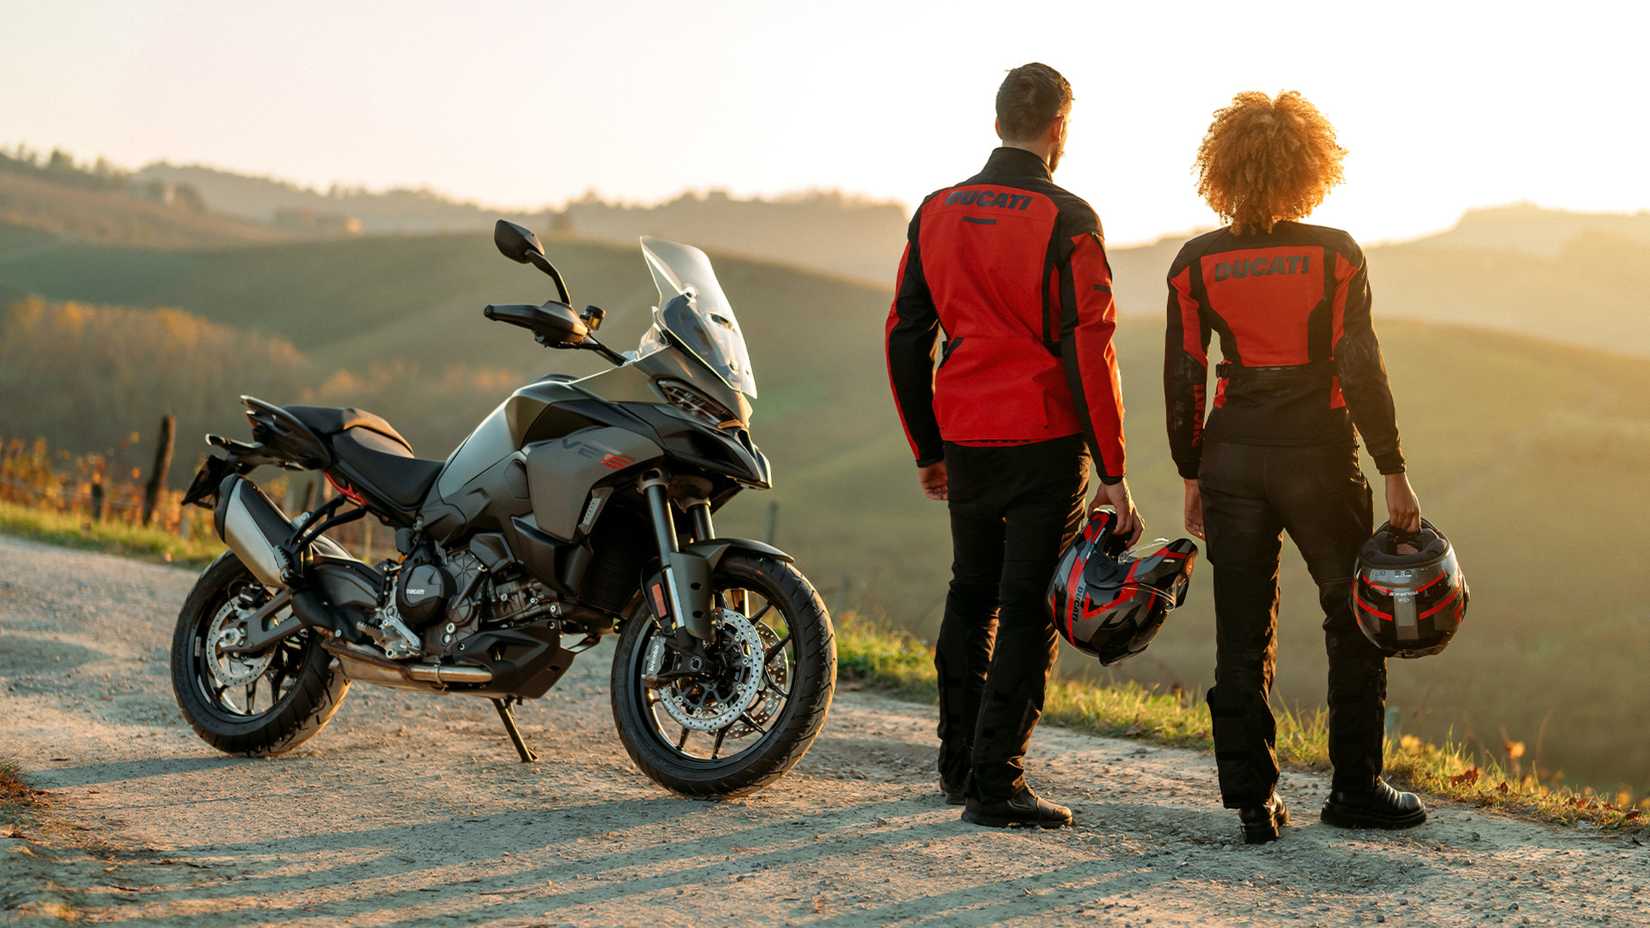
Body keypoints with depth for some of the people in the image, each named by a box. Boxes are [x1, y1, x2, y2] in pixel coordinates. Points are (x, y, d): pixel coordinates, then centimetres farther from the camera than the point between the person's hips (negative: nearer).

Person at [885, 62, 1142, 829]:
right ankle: (995, 784, -2)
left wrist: (926, 448, 19)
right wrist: (1111, 469, -10)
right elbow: (1088, 349, -15)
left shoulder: (937, 212, 7)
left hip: (965, 441, 6)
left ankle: (958, 764, 27)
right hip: (1044, 442, -5)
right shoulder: (1066, 221, -11)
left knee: (971, 595, 19)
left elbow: (904, 336, 10)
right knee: (1029, 609, -1)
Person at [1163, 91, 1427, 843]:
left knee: (1242, 635, 7)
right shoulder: (1335, 255, -6)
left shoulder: (1197, 264, 0)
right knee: (1357, 621, 14)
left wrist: (1191, 477, 10)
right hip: (1319, 456, -2)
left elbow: (1182, 380, 1)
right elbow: (1361, 370, -10)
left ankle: (1254, 801, 8)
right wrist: (1393, 472, -4)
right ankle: (1355, 788, 18)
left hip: (1233, 459, 2)